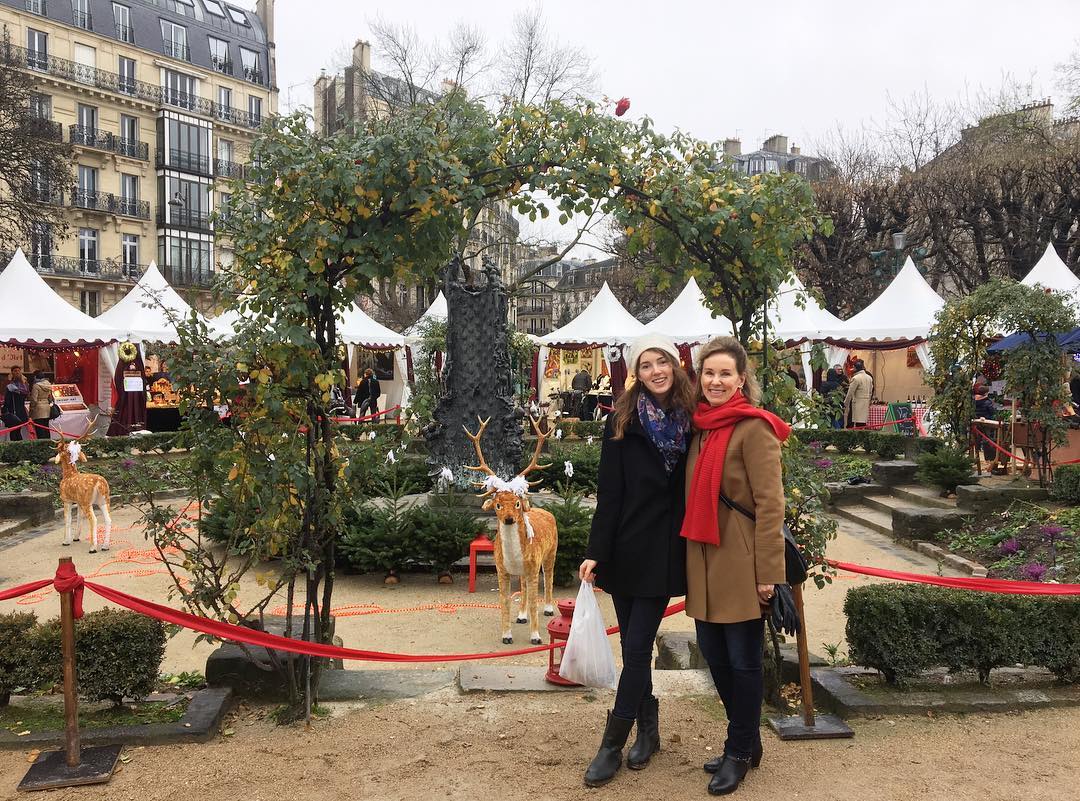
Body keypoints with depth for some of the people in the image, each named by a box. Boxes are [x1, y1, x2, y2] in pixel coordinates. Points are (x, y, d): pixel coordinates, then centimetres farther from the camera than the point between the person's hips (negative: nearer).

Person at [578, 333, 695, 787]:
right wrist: (595, 553, -9)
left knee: (636, 648, -1)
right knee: (635, 647, 9)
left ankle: (612, 745, 10)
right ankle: (647, 729, 28)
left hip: (664, 552, 0)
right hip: (626, 549, 0)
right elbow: (609, 492, -5)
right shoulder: (622, 421, -3)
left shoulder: (690, 420, 0)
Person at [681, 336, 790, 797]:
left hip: (740, 564, -8)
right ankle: (747, 741, 33)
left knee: (742, 660, 5)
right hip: (704, 560, 8)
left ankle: (740, 753, 22)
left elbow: (770, 504, -15)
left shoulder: (754, 428, -12)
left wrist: (768, 572, -17)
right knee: (714, 653, 15)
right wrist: (690, 557, 15)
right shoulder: (701, 426, 11)